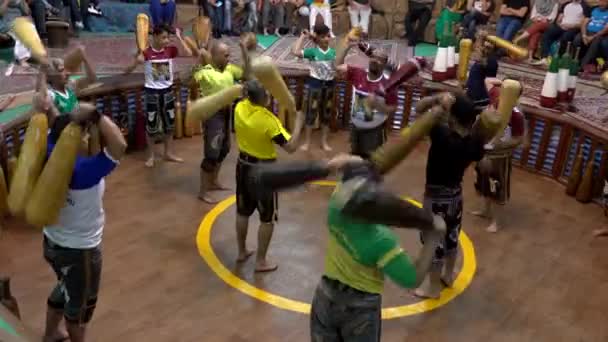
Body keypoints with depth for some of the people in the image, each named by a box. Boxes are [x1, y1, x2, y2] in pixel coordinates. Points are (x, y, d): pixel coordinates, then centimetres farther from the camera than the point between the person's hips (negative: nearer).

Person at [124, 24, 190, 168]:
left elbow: (189, 53, -17)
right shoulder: (146, 52, -11)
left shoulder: (170, 50, -2)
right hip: (152, 92, -4)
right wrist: (137, 61, -30)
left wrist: (179, 37, -15)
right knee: (151, 125, 4)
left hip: (168, 91, 4)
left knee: (169, 123, 13)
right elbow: (127, 71, -11)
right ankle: (151, 156, 18)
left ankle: (168, 153, 28)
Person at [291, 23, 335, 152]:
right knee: (311, 113, 3)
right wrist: (303, 36, -17)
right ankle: (307, 142, 15)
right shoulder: (312, 51, -10)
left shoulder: (333, 52, 1)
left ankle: (324, 142, 24)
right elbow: (296, 52, -24)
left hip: (329, 85, 4)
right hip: (315, 84, -3)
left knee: (326, 114, 12)